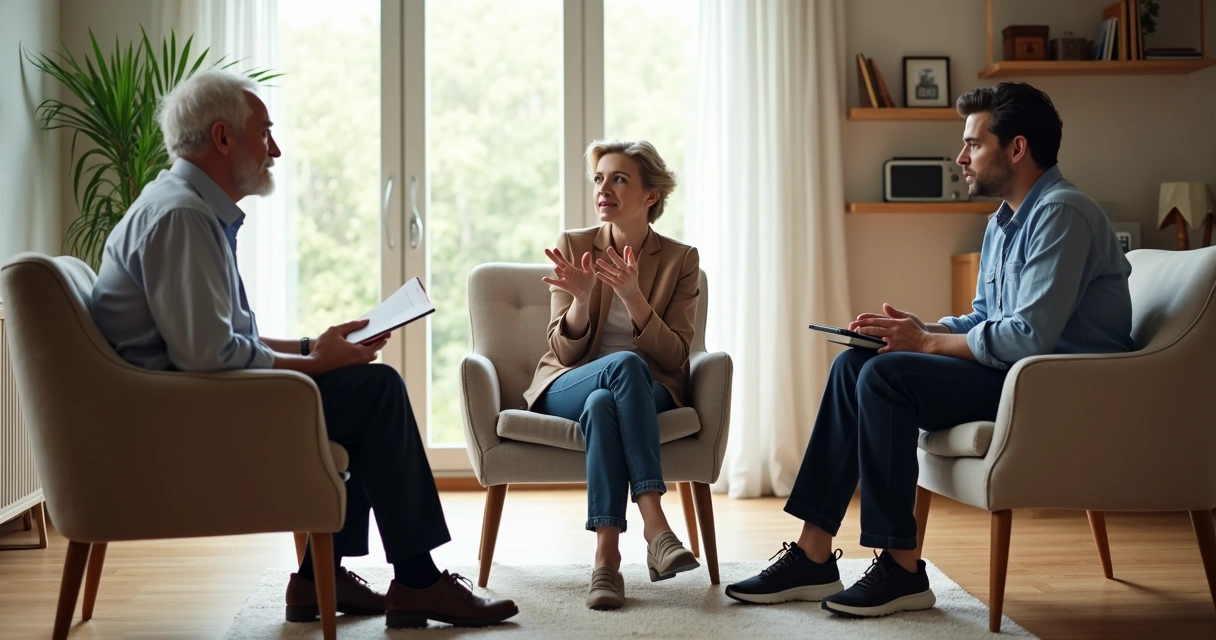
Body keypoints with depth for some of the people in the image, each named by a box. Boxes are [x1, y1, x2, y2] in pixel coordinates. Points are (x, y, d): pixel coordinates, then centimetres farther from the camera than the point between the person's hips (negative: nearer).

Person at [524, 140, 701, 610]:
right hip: (569, 387, 0)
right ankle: (654, 523, -44)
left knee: (602, 404, -38)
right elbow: (564, 350, -2)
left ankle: (607, 557, -43)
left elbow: (674, 357, -8)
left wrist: (631, 295, -23)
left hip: (648, 392, 0)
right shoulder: (573, 246, 3)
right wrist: (581, 298, -24)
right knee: (625, 364, -36)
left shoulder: (680, 260, 2)